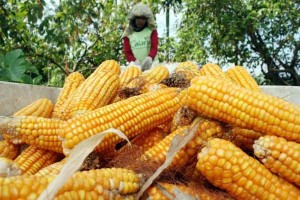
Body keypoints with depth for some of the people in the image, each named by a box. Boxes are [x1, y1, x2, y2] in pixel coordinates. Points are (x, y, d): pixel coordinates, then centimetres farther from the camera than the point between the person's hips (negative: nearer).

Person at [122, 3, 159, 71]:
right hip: (136, 66, 0)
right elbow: (127, 51, 4)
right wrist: (134, 62, -17)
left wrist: (149, 58, -25)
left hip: (151, 64, 0)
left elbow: (154, 47, -4)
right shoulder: (128, 33, 8)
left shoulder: (152, 30, 7)